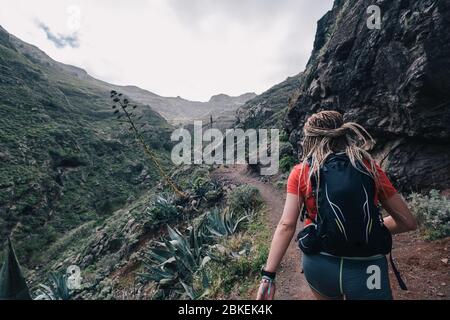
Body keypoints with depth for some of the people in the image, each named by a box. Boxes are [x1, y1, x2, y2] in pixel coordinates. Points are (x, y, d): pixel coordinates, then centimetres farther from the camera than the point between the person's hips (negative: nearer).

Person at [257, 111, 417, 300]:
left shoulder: (301, 172, -4)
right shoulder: (370, 168, 1)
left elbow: (286, 226, -11)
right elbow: (408, 222, 5)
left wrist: (268, 276, -8)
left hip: (319, 266, 2)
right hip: (367, 269, -1)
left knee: (329, 294, 31)